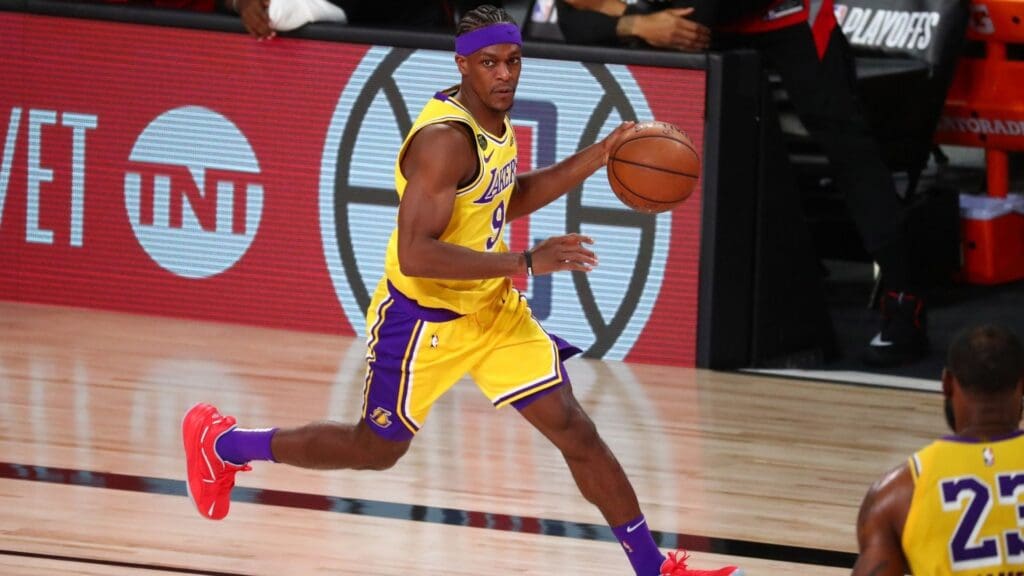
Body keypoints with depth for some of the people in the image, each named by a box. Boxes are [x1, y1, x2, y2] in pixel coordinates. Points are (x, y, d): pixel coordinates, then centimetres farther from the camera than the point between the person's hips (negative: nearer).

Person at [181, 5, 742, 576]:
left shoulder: (494, 120, -1)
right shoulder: (445, 138, -29)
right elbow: (415, 255, -36)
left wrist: (594, 159, 8)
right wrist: (524, 263, -37)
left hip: (492, 309, 7)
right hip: (424, 320, -7)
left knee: (575, 430, 1)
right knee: (376, 449, 12)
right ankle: (220, 443, 32)